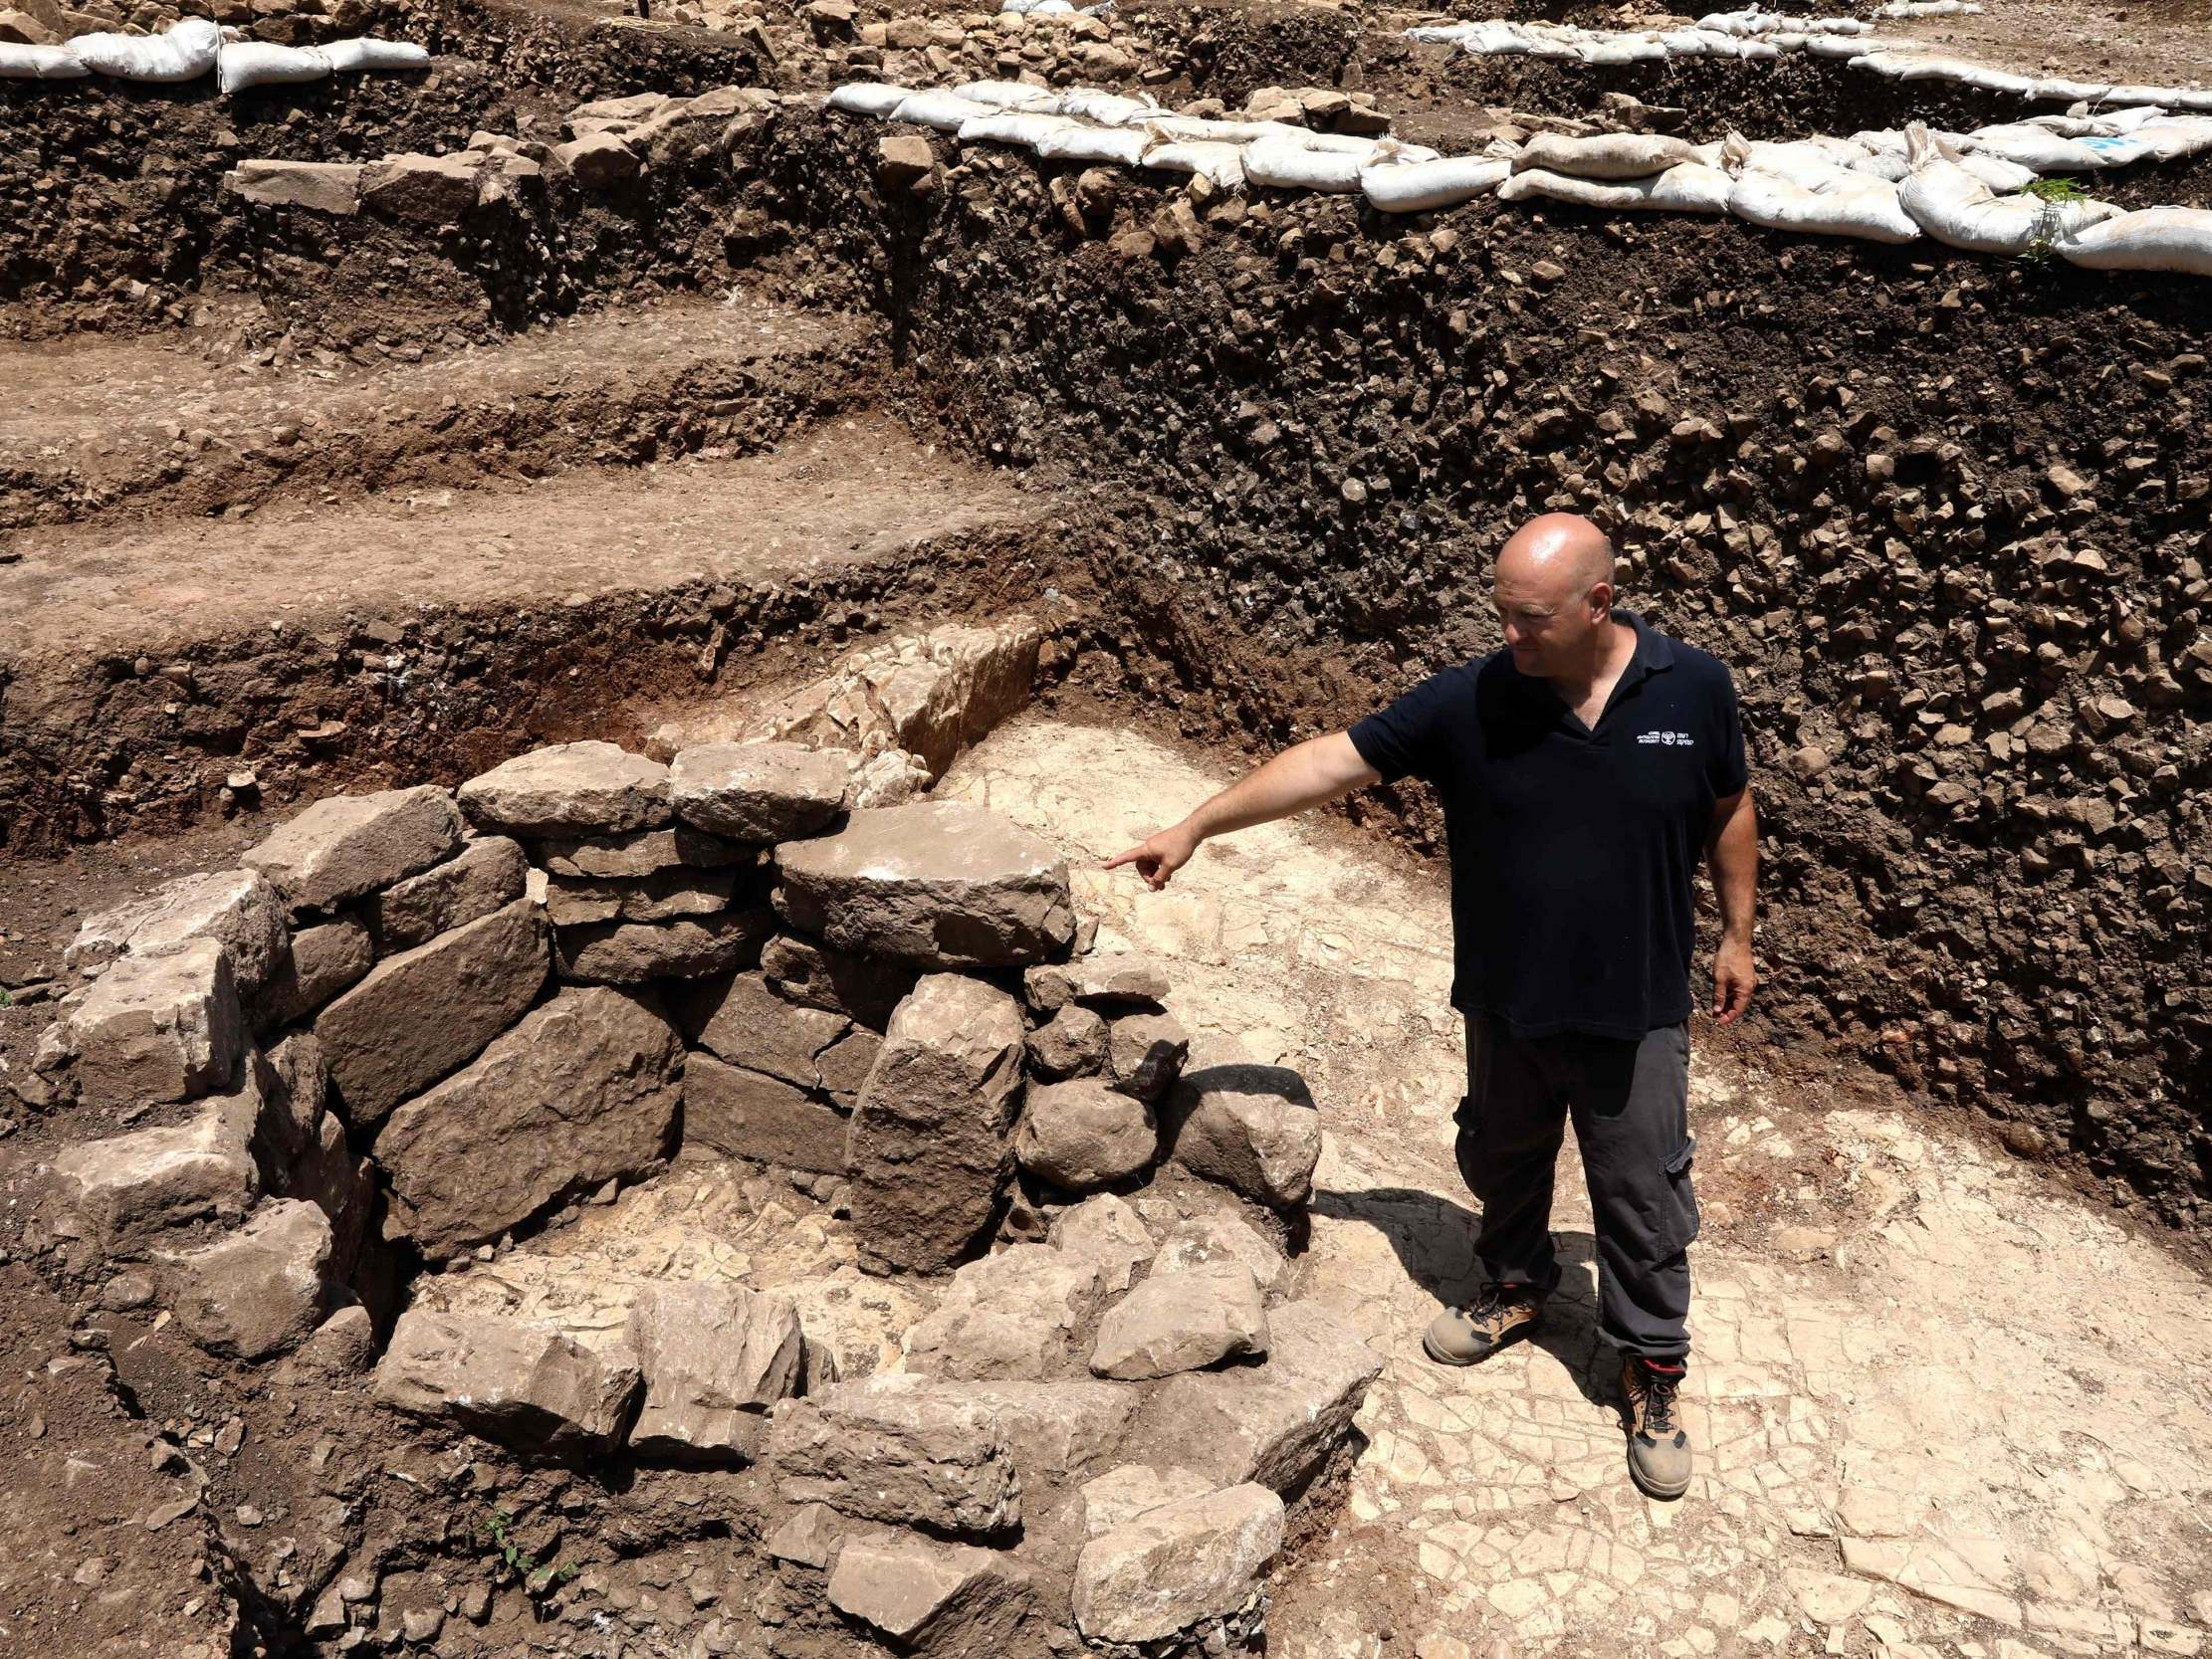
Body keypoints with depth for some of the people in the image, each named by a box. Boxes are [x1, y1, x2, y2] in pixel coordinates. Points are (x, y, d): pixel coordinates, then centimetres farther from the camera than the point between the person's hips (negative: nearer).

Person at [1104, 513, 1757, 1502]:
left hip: (1638, 1011, -1)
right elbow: (1333, 761, -16)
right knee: (1502, 1160, 22)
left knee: (1643, 1195, 11)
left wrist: (1736, 935, 7)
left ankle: (1651, 1367, 33)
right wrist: (1195, 828, -20)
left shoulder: (1693, 690, -13)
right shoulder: (1470, 702, -16)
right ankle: (1516, 1285, 50)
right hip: (1508, 1003, 1)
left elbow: (1729, 811, 3)